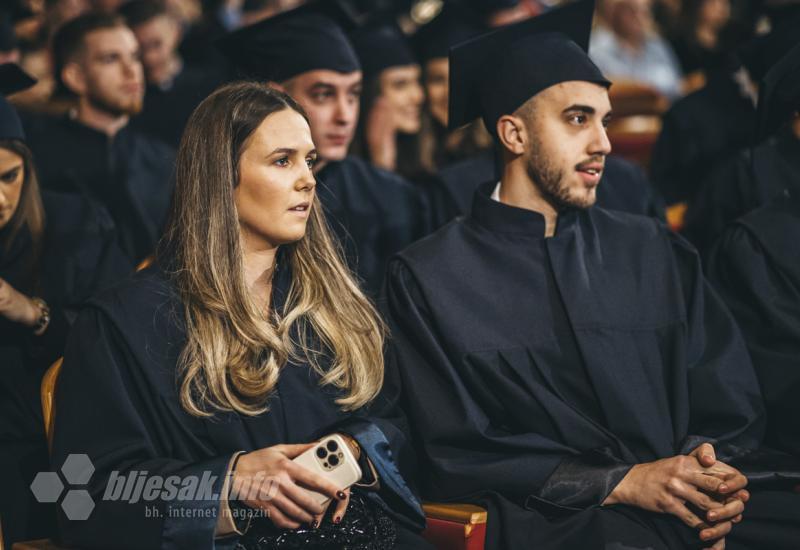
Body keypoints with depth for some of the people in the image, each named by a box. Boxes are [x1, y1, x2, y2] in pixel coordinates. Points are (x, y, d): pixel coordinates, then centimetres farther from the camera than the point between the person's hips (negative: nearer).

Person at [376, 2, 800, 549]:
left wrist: (714, 473, -10)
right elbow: (455, 452, -1)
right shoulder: (430, 277, 4)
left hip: (696, 503, 5)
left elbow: (730, 399, 13)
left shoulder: (651, 251, 16)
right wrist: (621, 482, -11)